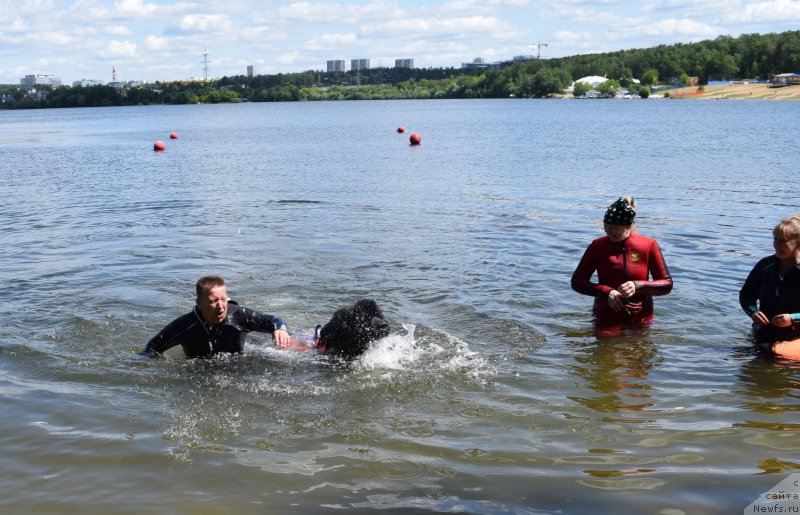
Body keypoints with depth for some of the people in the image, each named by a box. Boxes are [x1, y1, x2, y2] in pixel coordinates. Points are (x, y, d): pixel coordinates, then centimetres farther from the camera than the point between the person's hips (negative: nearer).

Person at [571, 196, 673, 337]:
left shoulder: (648, 245, -7)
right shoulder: (598, 246, -7)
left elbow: (667, 284, -4)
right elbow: (577, 282, -5)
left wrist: (637, 287, -22)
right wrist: (606, 292, -20)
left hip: (641, 320, 1)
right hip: (607, 319, -1)